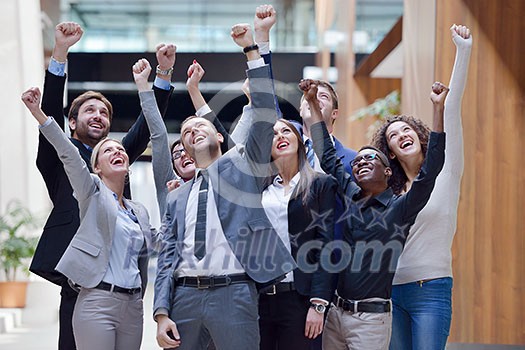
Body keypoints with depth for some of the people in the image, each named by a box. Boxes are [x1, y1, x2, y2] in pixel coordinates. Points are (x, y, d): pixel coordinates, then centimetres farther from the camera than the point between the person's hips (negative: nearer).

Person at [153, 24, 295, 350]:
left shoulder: (242, 165, 12)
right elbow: (167, 258, 14)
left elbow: (265, 116, -1)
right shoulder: (177, 197, 20)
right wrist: (162, 313, 1)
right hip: (185, 295, 4)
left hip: (233, 294, -3)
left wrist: (251, 50, -3)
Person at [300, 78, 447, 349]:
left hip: (370, 317, -5)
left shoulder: (399, 208, -3)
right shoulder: (348, 196, 12)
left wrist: (438, 108, -20)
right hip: (334, 311, 5)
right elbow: (327, 156, 18)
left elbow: (430, 170, -14)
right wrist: (312, 102, 18)